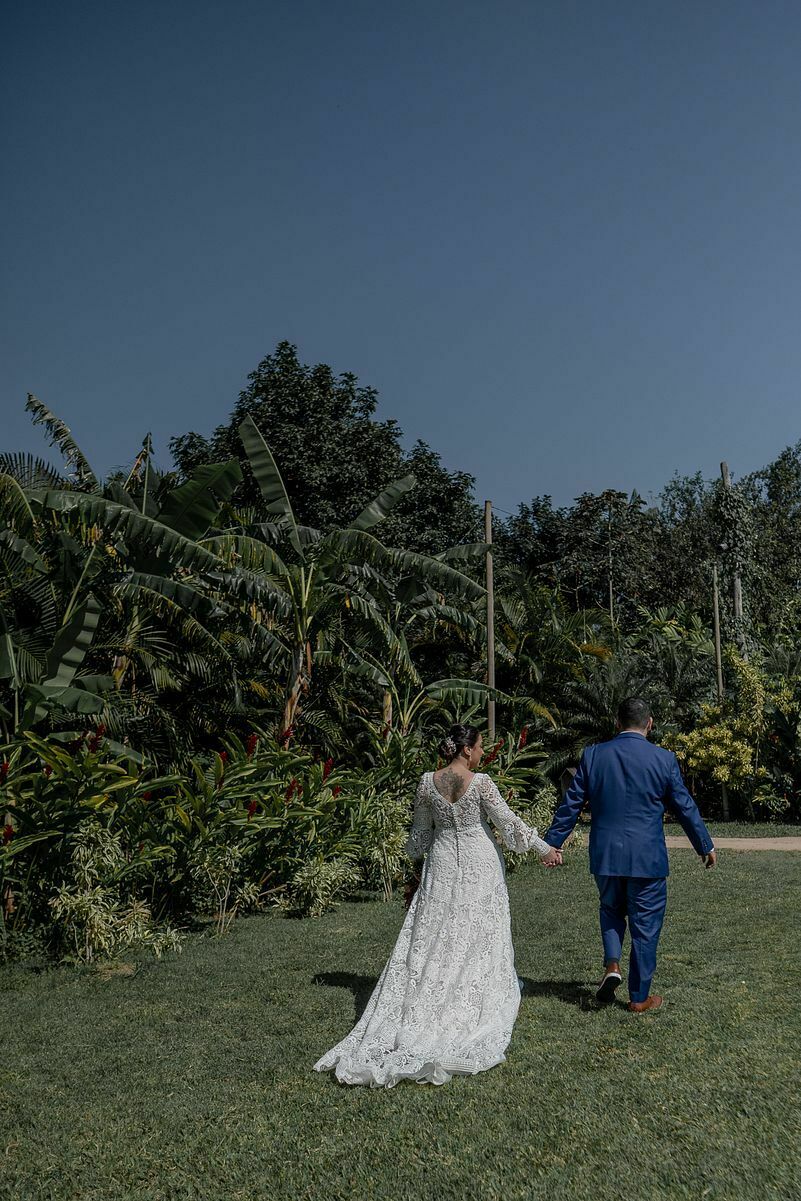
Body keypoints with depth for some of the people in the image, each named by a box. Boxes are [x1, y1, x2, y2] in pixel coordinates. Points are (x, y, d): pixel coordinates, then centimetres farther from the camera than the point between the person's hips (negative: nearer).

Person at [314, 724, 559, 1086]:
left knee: (431, 937, 7)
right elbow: (508, 822, -11)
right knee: (476, 936, 10)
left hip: (442, 866, 3)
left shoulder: (427, 782, -3)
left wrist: (414, 854, 25)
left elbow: (421, 831, 7)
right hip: (479, 867, -3)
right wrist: (545, 848, -1)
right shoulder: (480, 782, -14)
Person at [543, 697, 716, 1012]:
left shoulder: (593, 755, -3)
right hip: (647, 857, -2)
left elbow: (571, 804, 0)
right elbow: (685, 807, 1)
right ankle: (639, 997, 21)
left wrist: (552, 843, 10)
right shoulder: (663, 759, -8)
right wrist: (706, 846, 16)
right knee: (645, 926, 12)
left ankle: (612, 964, 5)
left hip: (605, 855, 2)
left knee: (611, 910, 25)